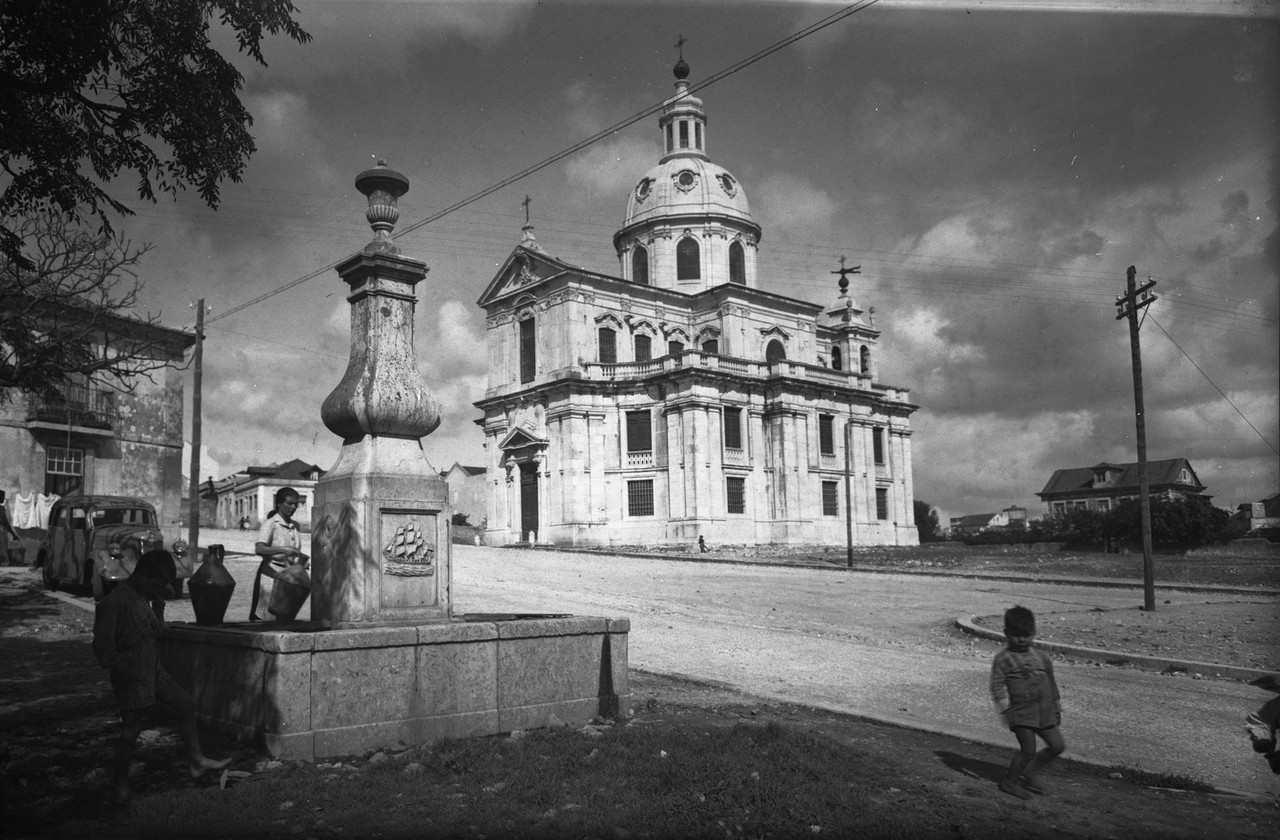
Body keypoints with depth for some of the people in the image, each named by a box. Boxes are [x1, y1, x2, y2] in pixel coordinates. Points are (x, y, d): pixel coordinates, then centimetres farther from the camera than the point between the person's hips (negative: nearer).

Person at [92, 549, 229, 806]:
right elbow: (103, 645, -21)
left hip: (154, 671, 9)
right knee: (131, 730, 3)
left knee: (186, 704, 8)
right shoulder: (115, 601, -21)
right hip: (131, 676, -9)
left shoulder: (143, 598, 7)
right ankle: (121, 785, 22)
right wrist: (122, 668, -16)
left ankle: (196, 761, 16)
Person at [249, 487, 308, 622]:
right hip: (271, 572, -6)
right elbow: (259, 549, -24)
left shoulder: (295, 526, 12)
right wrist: (283, 549, -35)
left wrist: (302, 559, 4)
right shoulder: (270, 524, -9)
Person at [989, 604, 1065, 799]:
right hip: (1021, 712, -6)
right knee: (1028, 749, -9)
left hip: (1044, 712, 6)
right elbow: (997, 685, -9)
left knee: (1057, 746, 6)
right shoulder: (1003, 659, -5)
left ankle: (1030, 771, 25)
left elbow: (1051, 683, 20)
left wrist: (1057, 709, 21)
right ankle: (1009, 781, 8)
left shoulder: (1042, 658, 12)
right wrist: (1004, 708, -18)